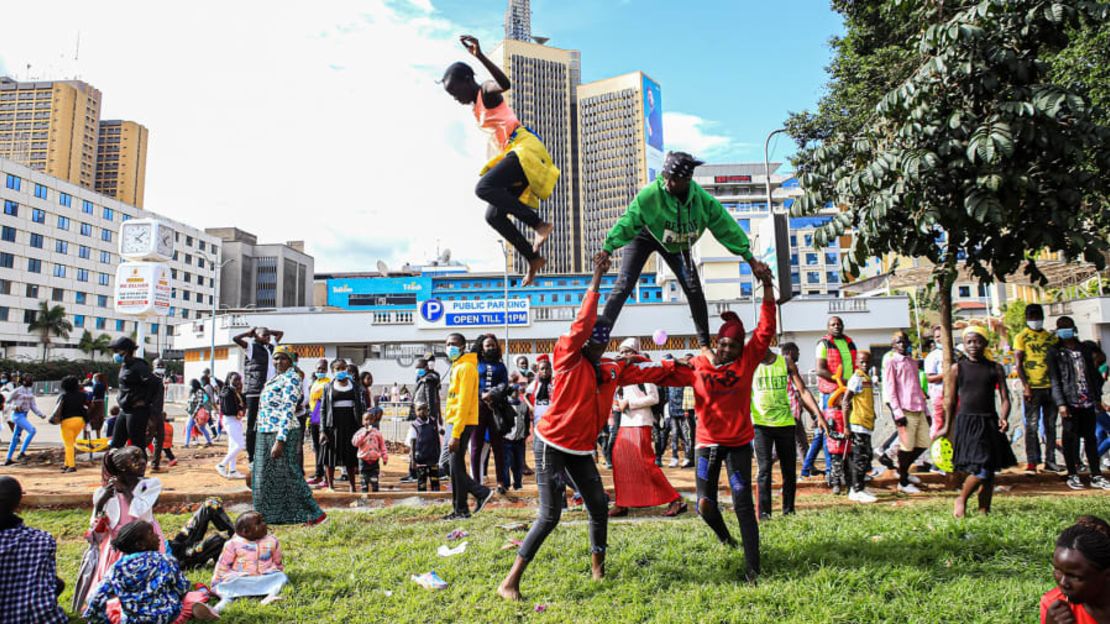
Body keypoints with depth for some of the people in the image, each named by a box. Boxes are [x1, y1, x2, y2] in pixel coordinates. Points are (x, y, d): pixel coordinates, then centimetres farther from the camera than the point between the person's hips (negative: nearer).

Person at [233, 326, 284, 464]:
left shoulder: (270, 347, 16)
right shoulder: (251, 346, 0)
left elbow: (280, 333, 32)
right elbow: (235, 338, -16)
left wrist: (267, 331, 20)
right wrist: (249, 333, -1)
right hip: (254, 392, -6)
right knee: (253, 425, 0)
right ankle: (251, 458, 6)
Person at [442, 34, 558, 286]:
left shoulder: (487, 91, -3)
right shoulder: (476, 105, 23)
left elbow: (504, 84, -29)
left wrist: (481, 57, -39)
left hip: (525, 148, -10)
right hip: (513, 155, 10)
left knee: (484, 187, -29)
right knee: (493, 216, 5)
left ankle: (539, 224, -25)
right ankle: (532, 258, 10)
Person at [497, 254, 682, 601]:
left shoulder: (611, 370, 8)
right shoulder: (568, 359, -10)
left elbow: (645, 373, 15)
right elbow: (581, 325, -21)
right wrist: (596, 282, -21)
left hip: (582, 449, 7)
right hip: (552, 444, -7)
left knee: (598, 508, 10)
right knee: (550, 516, -10)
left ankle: (598, 565, 32)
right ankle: (510, 582, -1)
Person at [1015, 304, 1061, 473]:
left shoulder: (1051, 337, 12)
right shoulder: (1021, 337, -1)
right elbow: (1018, 364, -6)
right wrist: (1025, 386, -14)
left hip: (1050, 387, 5)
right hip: (1032, 388, -5)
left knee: (1051, 425, 9)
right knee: (1032, 426, -2)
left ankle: (1050, 461, 17)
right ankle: (1031, 462, 0)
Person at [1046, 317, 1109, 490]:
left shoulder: (1086, 348, 12)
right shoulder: (1055, 352, -1)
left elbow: (1093, 373, 14)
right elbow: (1054, 380, -5)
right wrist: (1060, 403, -12)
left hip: (1088, 402, 4)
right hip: (1070, 403, -4)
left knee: (1091, 438, 9)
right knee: (1070, 439, 2)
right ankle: (1072, 475, 11)